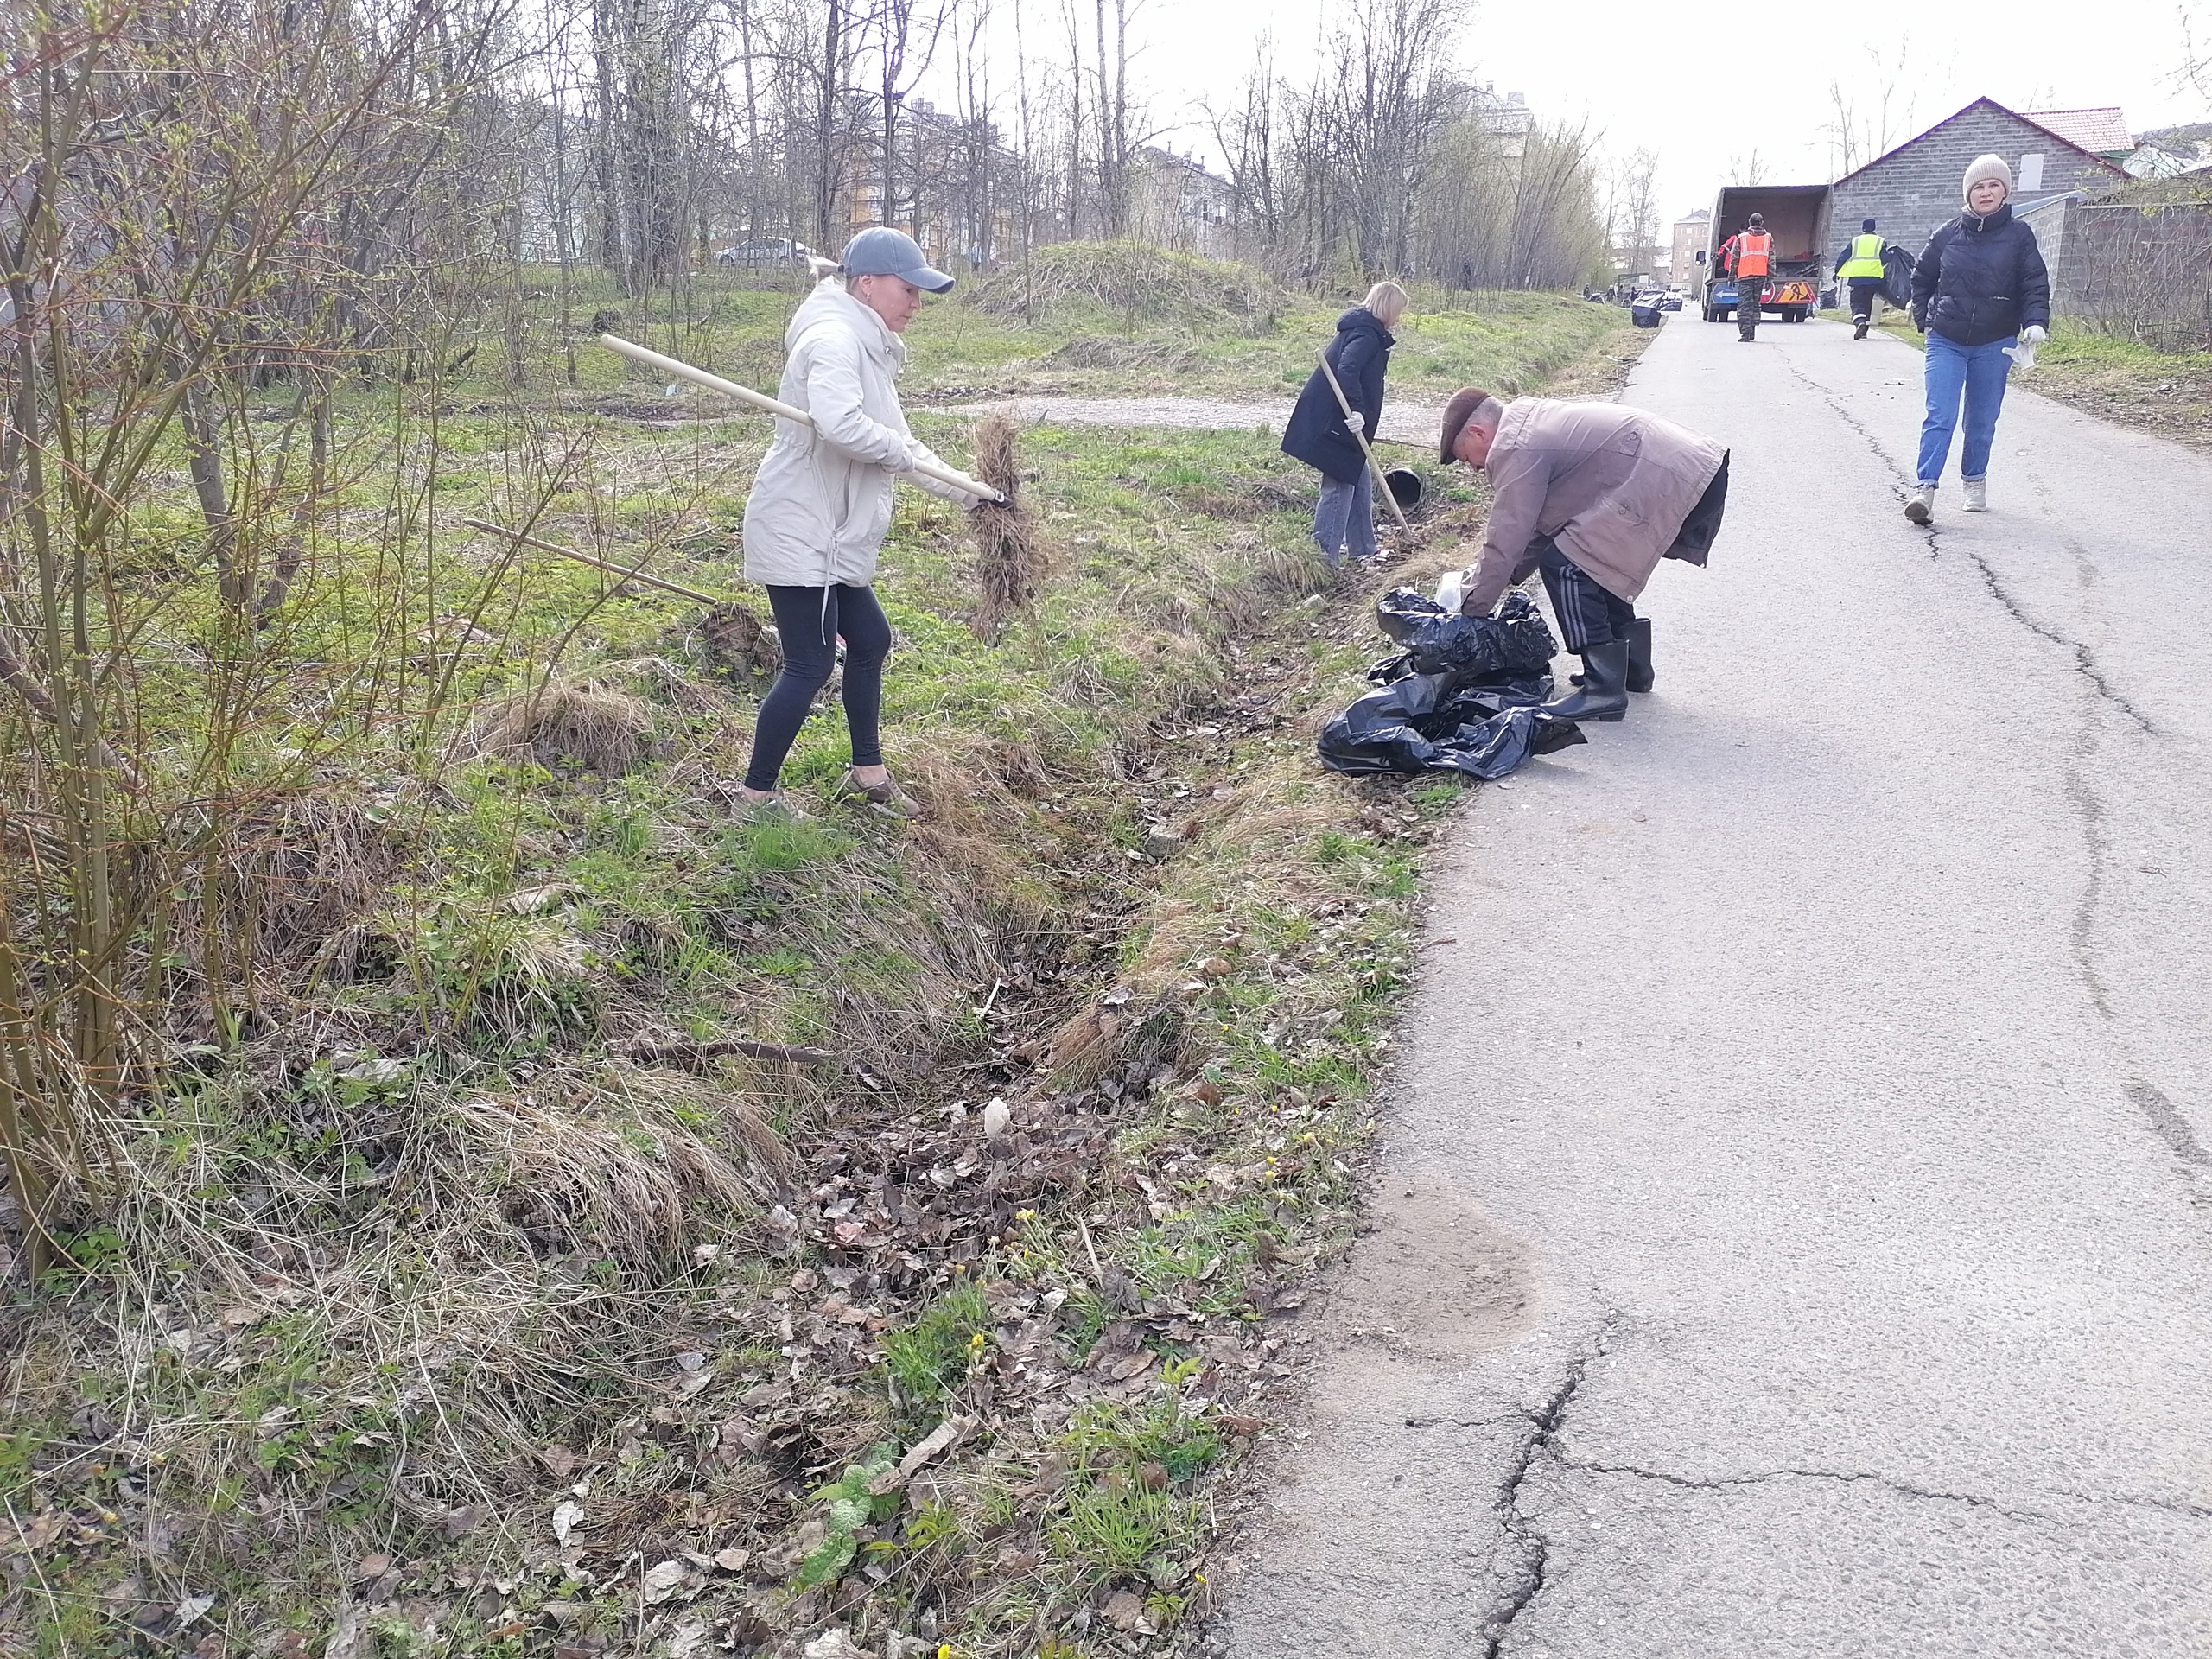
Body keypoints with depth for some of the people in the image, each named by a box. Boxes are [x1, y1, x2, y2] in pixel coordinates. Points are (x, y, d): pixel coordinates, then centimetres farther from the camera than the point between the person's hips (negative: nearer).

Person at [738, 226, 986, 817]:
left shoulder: (865, 344, 14)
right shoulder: (834, 338, -19)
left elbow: (891, 436, 20)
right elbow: (841, 424, -37)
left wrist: (958, 490, 14)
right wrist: (905, 453, -19)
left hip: (829, 535, 11)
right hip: (798, 531, -11)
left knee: (869, 640, 19)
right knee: (810, 665, -4)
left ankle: (868, 772, 34)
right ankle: (756, 793, 8)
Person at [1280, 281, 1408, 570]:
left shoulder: (1361, 329, 17)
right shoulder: (1367, 335, -15)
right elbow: (1347, 370, -30)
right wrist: (1358, 410, -32)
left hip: (1337, 423, 11)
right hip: (1333, 425, -11)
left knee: (1361, 481, 17)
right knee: (1340, 487, -6)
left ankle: (1362, 548, 25)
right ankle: (1324, 554, -1)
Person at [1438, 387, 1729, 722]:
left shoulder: (1513, 449, -8)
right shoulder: (1531, 423, 23)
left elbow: (1505, 542, -8)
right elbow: (1538, 523, 31)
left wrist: (1470, 607, 4)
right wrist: (1488, 578, 31)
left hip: (1669, 483, -11)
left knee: (1564, 565, -8)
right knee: (1597, 559, 23)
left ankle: (1604, 691, -8)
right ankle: (1631, 667, 30)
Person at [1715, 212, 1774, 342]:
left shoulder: (1741, 238, 5)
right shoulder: (1768, 238, 8)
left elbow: (1734, 258, 5)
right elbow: (1771, 260, 6)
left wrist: (1731, 276, 11)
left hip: (1745, 275, -2)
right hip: (1761, 275, 2)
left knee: (1744, 304, -4)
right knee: (1756, 303, 13)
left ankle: (1745, 332, -15)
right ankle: (1752, 332, 13)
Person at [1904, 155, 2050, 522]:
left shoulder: (2018, 235, 1)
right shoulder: (1949, 234, 4)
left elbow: (2035, 284, -3)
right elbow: (1921, 277, 18)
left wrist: (2035, 323, -18)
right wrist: (1924, 320, 10)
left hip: (1995, 345, 0)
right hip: (1946, 342, 0)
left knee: (1983, 421, 10)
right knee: (1940, 417, -13)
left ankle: (1975, 481, 29)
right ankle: (1925, 488, -20)